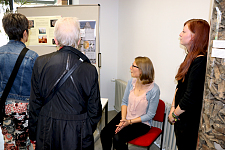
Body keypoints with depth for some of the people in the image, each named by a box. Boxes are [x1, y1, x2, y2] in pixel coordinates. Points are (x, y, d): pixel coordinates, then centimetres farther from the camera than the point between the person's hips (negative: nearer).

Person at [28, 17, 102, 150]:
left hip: (47, 134, 1)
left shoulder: (41, 63, -11)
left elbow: (34, 104, -4)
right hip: (78, 135, 0)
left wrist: (33, 134, 9)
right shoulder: (90, 69, -14)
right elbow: (95, 110, -6)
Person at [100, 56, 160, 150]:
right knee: (104, 133, -12)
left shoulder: (154, 90, -21)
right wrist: (123, 119, -11)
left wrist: (129, 122, -18)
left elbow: (150, 115, -14)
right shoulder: (131, 82, -5)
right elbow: (124, 102, 4)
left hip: (141, 123, -5)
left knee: (117, 138, -24)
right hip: (126, 116, 5)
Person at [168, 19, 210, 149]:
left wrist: (174, 114, -12)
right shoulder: (191, 57, 5)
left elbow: (191, 97, -26)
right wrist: (173, 107, 2)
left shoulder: (200, 62, -25)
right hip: (181, 117, 8)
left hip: (190, 121, -8)